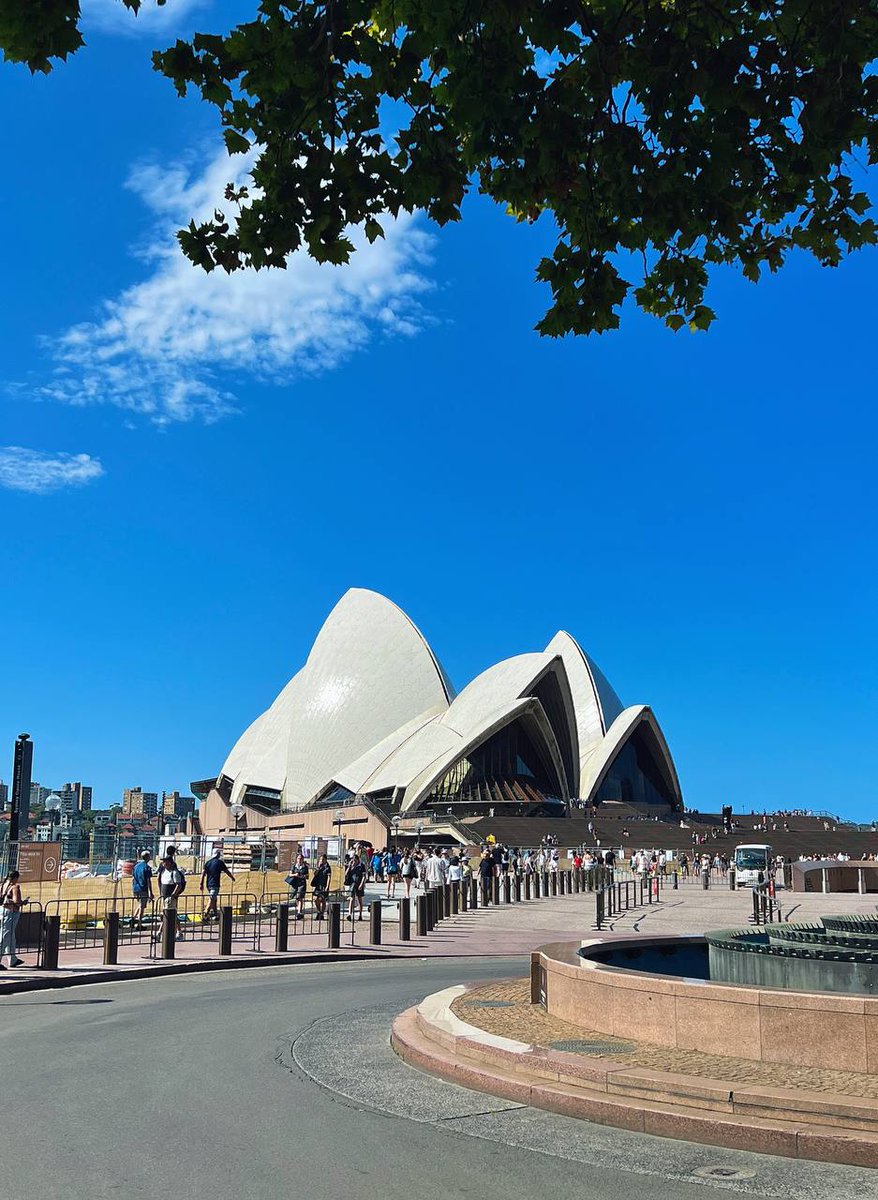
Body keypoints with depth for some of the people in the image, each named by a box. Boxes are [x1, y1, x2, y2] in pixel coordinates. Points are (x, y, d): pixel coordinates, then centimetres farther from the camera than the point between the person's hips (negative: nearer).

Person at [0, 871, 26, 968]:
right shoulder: (15, 887, -12)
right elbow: (17, 901, -19)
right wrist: (23, 902, 0)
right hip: (11, 913, -8)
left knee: (10, 937, 20)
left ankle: (13, 960, 32)